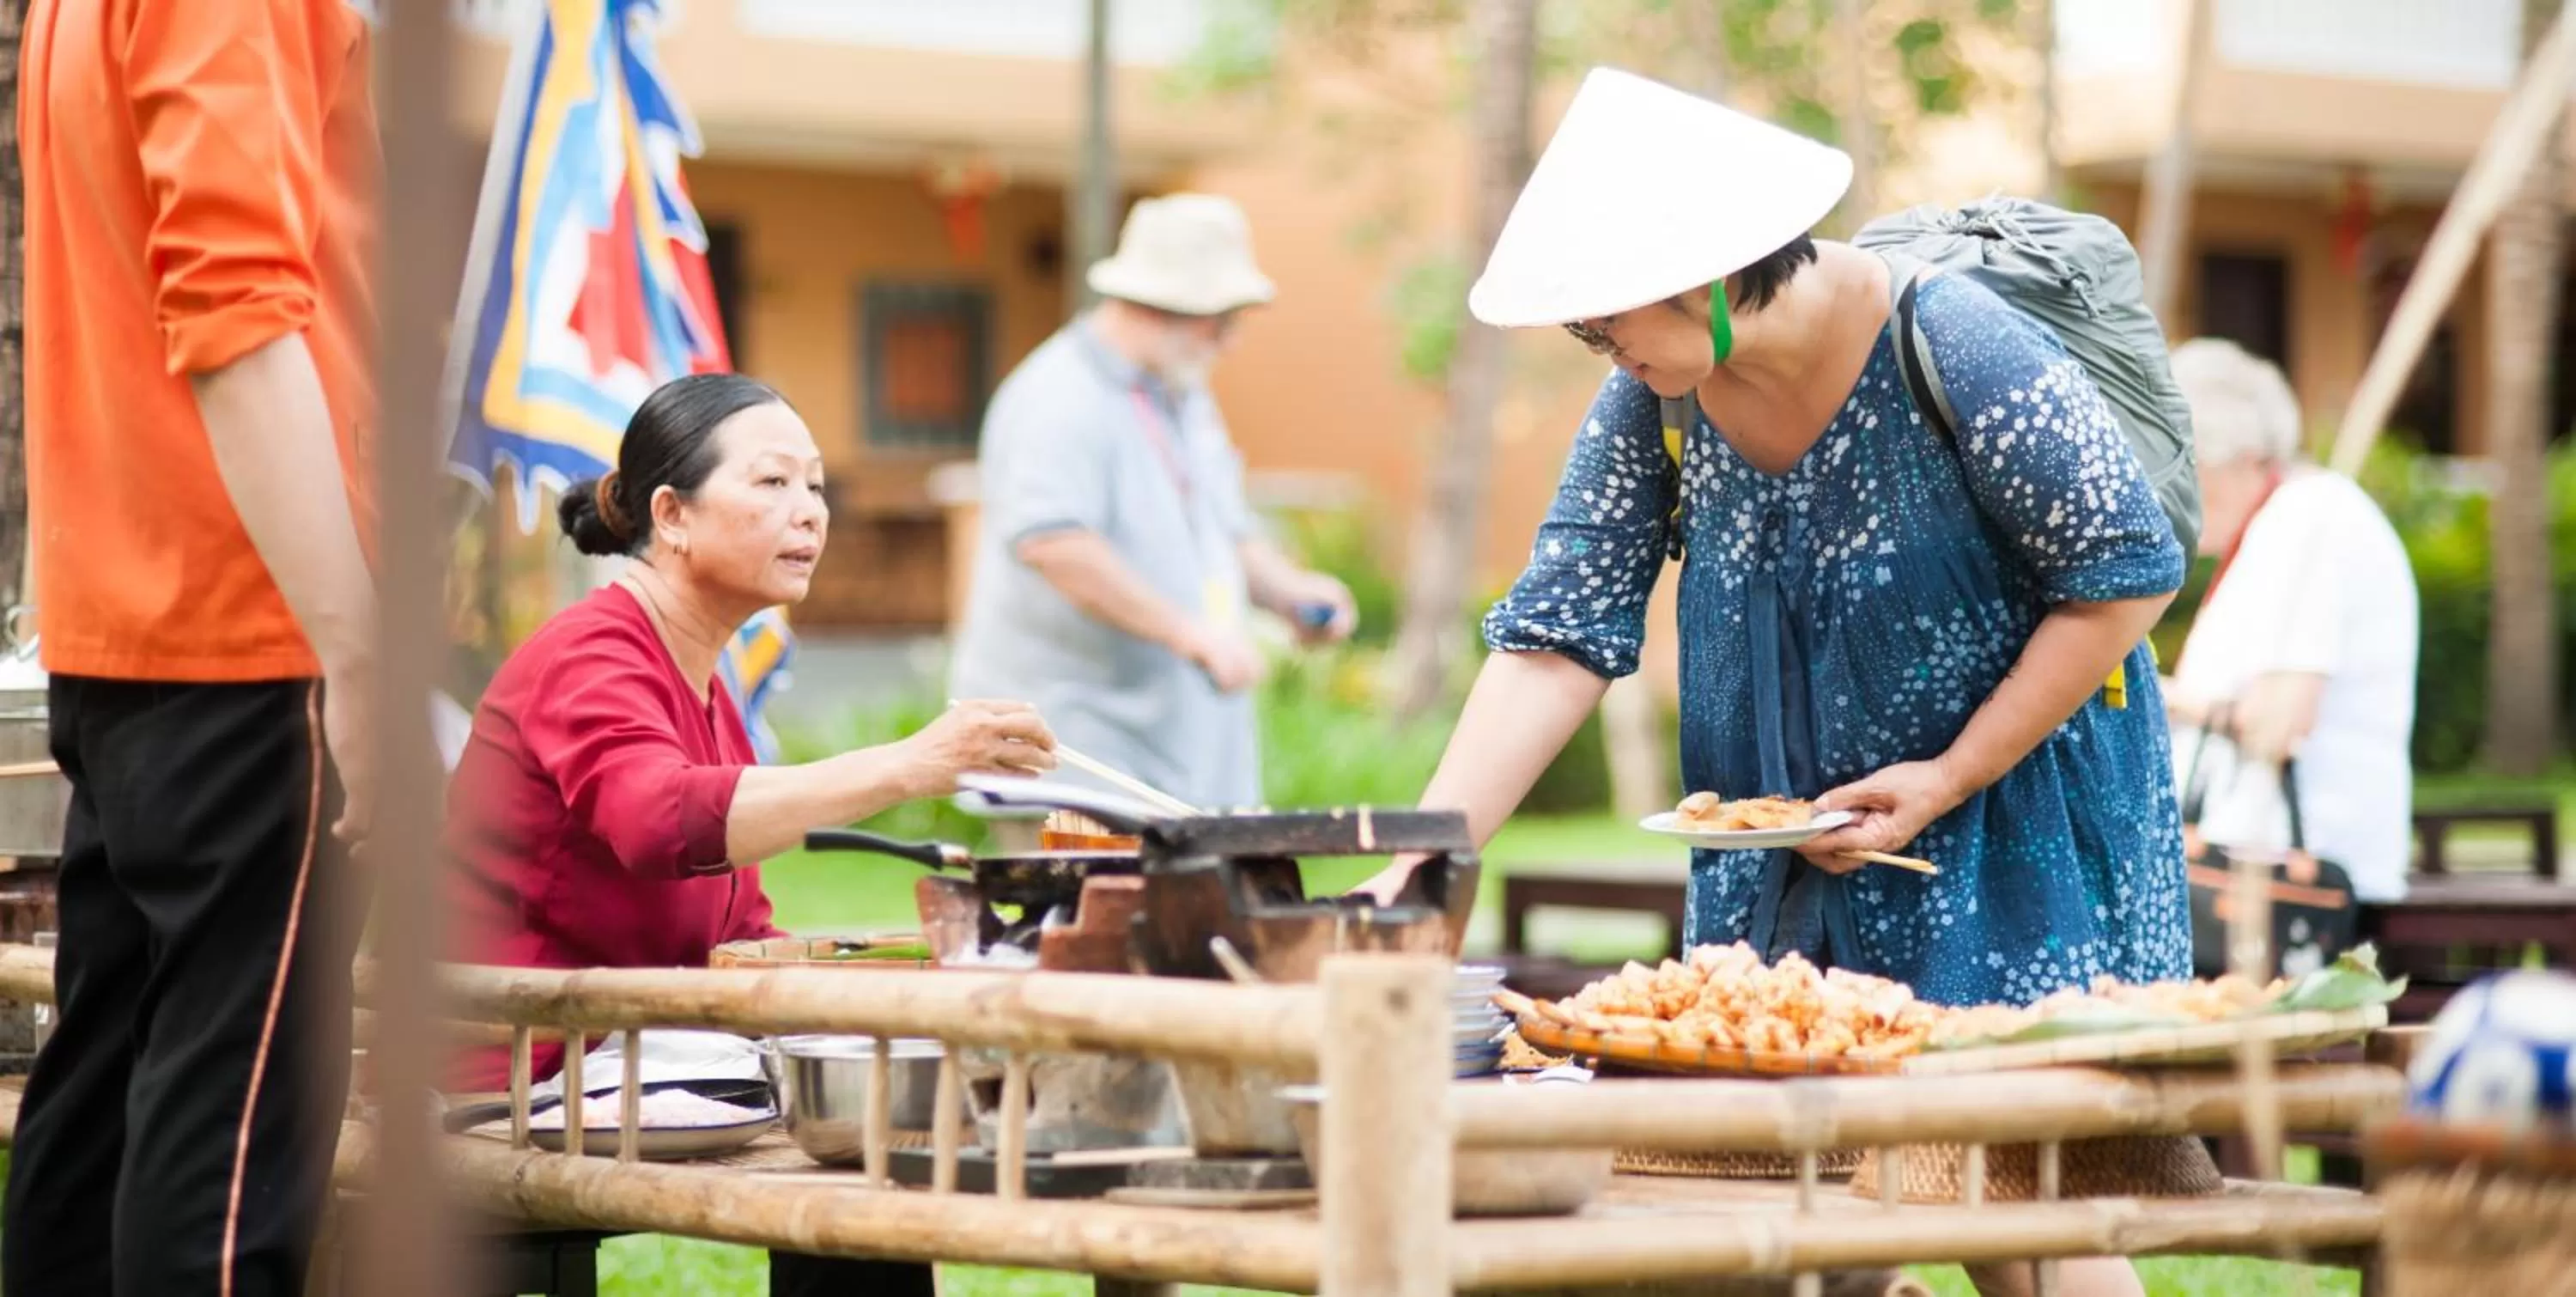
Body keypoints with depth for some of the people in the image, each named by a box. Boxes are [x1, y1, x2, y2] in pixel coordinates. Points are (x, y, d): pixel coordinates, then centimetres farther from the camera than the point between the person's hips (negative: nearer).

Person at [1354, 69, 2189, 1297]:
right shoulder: (1654, 398, -7)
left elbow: (2128, 573, -15)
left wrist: (1950, 779, -18)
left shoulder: (1956, 355, -23)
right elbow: (1555, 637, -7)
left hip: (2012, 816, -5)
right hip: (1790, 853, 5)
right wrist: (1419, 863, -17)